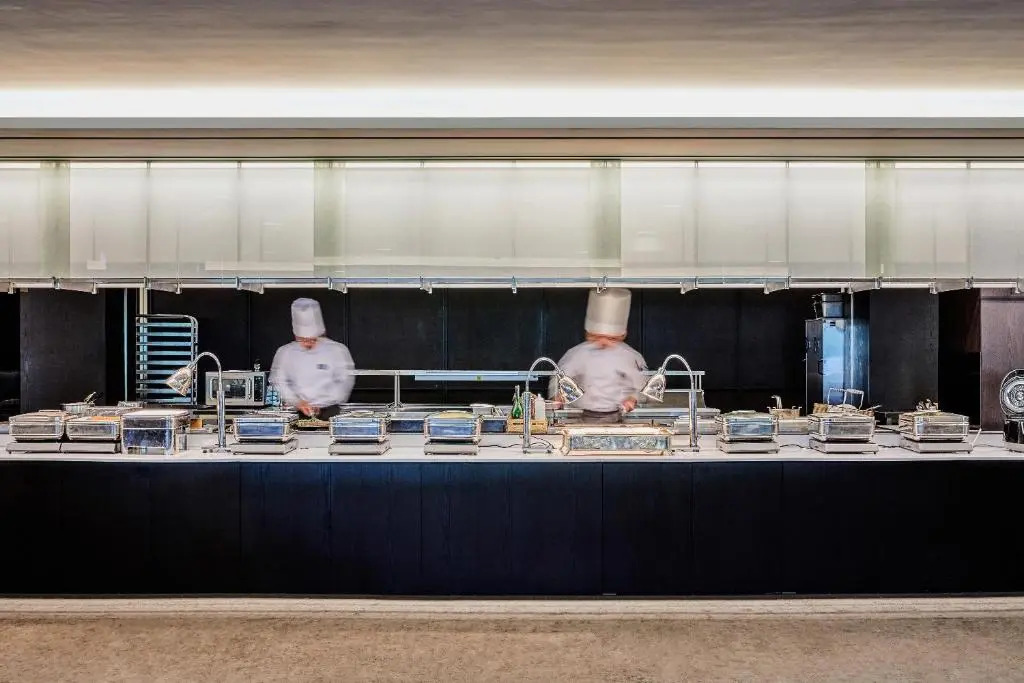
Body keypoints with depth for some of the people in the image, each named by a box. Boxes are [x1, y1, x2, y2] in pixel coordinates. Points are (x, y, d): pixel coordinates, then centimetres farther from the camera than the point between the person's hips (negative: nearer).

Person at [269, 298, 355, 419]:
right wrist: (297, 402, -11)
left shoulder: (338, 350, 5)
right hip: (294, 411, 2)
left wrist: (320, 405, -10)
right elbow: (278, 382, 6)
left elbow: (344, 382, 0)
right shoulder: (284, 352, 12)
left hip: (328, 410, -2)